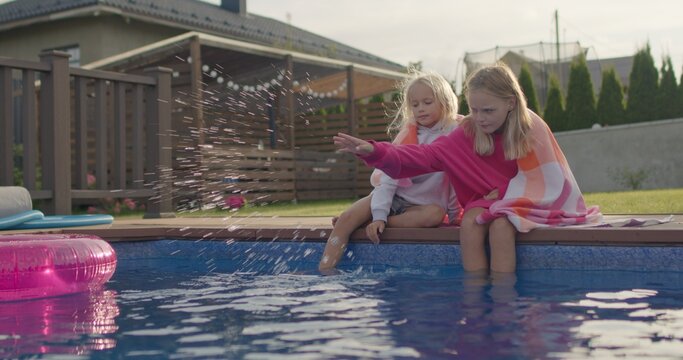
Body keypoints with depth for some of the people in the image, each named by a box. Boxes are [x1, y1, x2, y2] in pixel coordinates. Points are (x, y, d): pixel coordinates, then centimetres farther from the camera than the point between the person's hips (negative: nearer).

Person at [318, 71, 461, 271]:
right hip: (392, 196, 3)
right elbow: (388, 177, -6)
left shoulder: (455, 132, -7)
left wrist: (455, 214, -8)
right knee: (346, 218, -18)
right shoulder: (407, 135, 2)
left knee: (435, 214, -38)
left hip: (423, 204, -3)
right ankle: (324, 272, -21)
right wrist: (379, 215, -17)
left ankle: (374, 225, -26)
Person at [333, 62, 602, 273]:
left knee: (500, 225, -35)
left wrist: (503, 193, -15)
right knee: (469, 224, -30)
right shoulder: (468, 133, -5)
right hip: (487, 201, 3)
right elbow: (426, 156, -12)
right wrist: (374, 151, -23)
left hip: (529, 202, -3)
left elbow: (546, 180, -9)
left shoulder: (532, 128, -12)